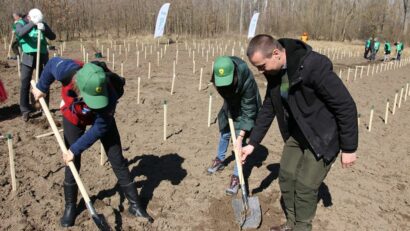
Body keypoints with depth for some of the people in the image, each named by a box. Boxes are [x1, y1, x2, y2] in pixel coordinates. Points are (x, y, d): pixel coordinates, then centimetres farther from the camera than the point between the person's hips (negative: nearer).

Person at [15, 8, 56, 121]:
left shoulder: (42, 24, 4)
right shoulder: (21, 23, -3)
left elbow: (53, 37, -5)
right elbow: (20, 33, -24)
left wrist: (44, 29, -23)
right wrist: (33, 24, -32)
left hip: (42, 57, 2)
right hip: (28, 58, -2)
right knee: (25, 84, -3)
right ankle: (25, 110, 6)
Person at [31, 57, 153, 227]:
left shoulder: (109, 95, -42)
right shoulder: (67, 70, -38)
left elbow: (99, 128, -28)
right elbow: (52, 63, -12)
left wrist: (75, 149, -24)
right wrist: (41, 87, 2)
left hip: (101, 118, -2)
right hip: (73, 116, 2)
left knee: (117, 160, 1)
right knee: (72, 163, 3)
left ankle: (134, 205, 14)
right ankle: (70, 207, 24)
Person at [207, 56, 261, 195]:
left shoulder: (247, 80, -41)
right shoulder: (218, 74, -28)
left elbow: (248, 111, -34)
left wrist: (241, 136, -37)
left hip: (246, 108, -5)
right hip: (230, 106, 5)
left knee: (241, 140, -9)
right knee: (224, 133, 17)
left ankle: (236, 176, 4)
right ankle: (220, 160, 41)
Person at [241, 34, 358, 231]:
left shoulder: (314, 66, -30)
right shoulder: (275, 71, -6)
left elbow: (346, 106, -23)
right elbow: (268, 108, 5)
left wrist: (348, 148, -16)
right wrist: (252, 143, 4)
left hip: (322, 137, -7)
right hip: (296, 133, 7)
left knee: (305, 186, 0)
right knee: (286, 177, 13)